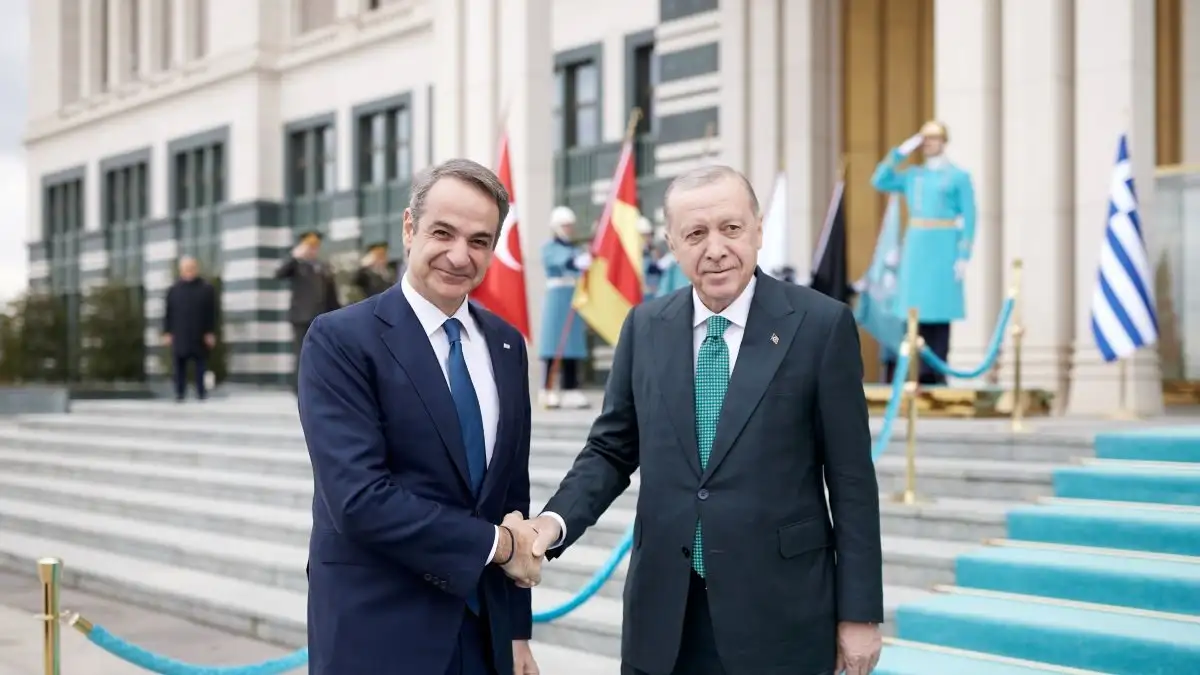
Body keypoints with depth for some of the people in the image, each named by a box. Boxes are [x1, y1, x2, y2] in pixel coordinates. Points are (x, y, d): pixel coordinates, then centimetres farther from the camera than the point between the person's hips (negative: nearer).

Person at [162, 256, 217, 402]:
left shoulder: (206, 289, 4)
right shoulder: (173, 290, 8)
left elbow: (212, 313, 3)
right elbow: (168, 313, 7)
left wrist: (211, 332, -3)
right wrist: (167, 332, 1)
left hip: (199, 336, -1)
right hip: (179, 335, 1)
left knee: (201, 365, 1)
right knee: (179, 365, 0)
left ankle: (201, 392, 7)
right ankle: (180, 393, 4)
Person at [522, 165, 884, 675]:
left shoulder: (821, 324, -6)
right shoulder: (644, 327, 5)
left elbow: (851, 478, -4)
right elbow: (612, 449, 10)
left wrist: (860, 613, -4)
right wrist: (556, 520, -10)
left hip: (779, 610, -3)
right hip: (665, 610, 3)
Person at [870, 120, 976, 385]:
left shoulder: (959, 176, 1)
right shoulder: (912, 176, 14)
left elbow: (969, 218, -2)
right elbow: (879, 182, 7)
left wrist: (964, 256, -10)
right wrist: (900, 153, 3)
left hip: (943, 247, -4)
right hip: (915, 246, 4)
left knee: (940, 310, -4)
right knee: (920, 309, 2)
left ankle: (939, 372, -1)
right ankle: (926, 372, 7)